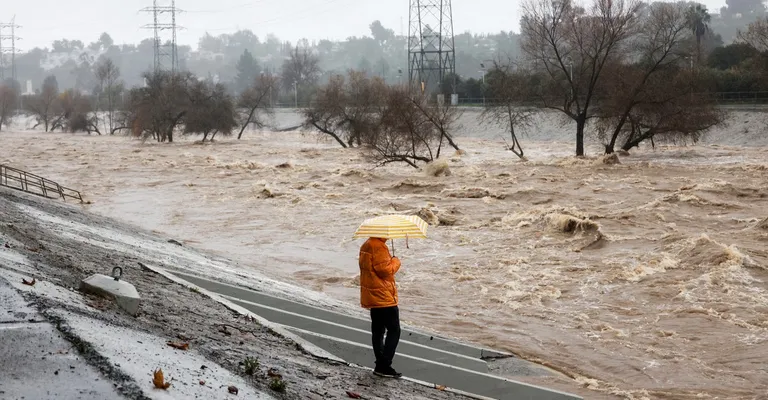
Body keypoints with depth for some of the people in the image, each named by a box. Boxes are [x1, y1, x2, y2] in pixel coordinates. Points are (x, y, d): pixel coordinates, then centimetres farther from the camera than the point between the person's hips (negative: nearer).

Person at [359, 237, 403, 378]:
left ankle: (380, 365, 17)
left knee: (378, 331, 13)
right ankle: (384, 366, -9)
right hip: (384, 297, -10)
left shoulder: (366, 245, 13)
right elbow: (385, 270, -22)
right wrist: (395, 262, -6)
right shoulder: (379, 247, -19)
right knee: (394, 330, -5)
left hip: (372, 297, 10)